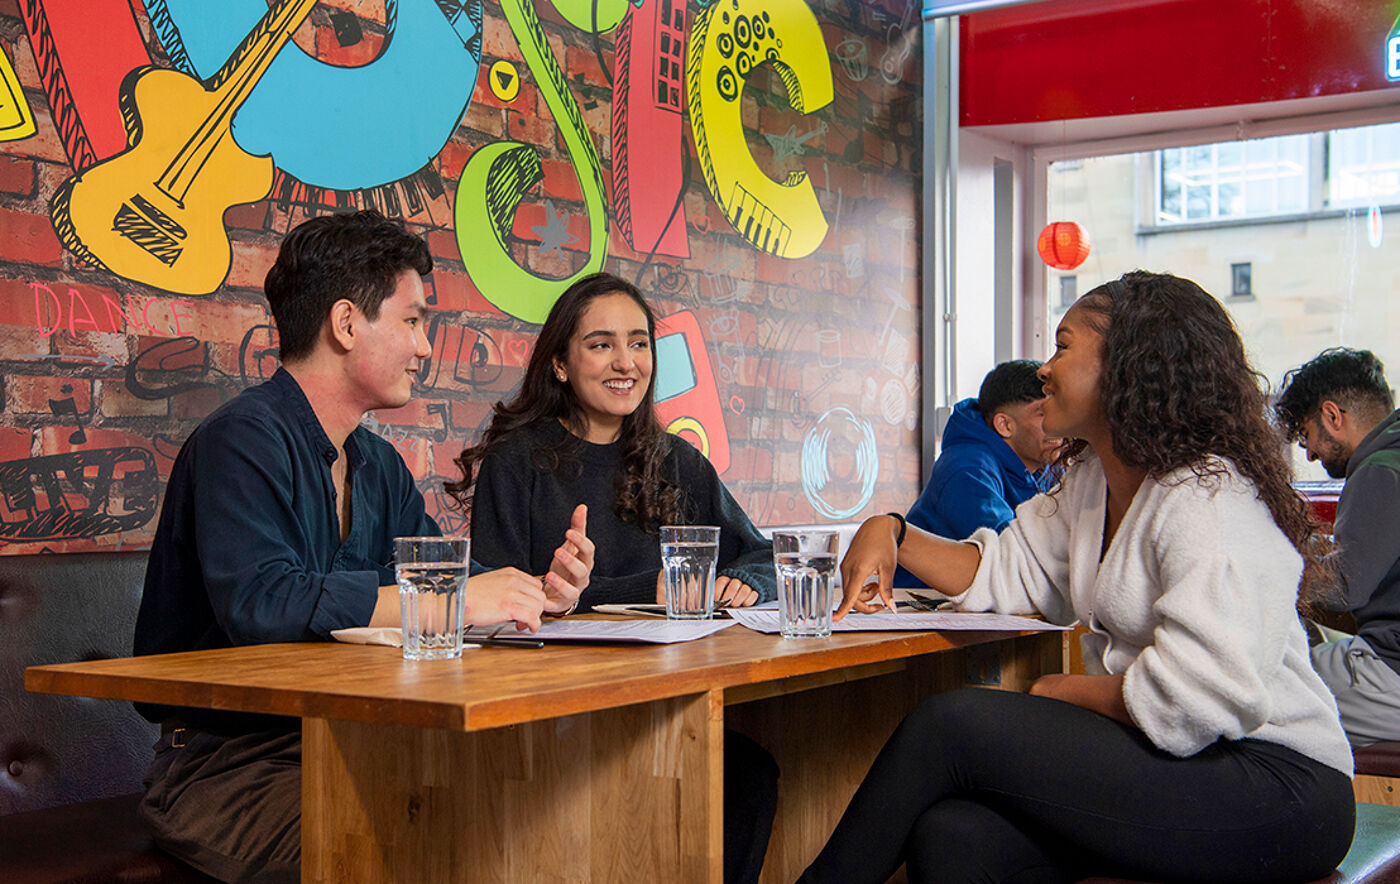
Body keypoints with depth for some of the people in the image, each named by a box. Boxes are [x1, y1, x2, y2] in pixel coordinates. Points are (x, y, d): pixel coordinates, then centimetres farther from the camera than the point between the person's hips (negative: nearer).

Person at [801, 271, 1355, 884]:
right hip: (1160, 764, 8)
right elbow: (1005, 575, 22)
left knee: (950, 725, -19)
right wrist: (892, 534, 6)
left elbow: (1204, 697, -26)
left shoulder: (1208, 501, -16)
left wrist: (1066, 692, -11)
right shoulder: (1092, 481, 16)